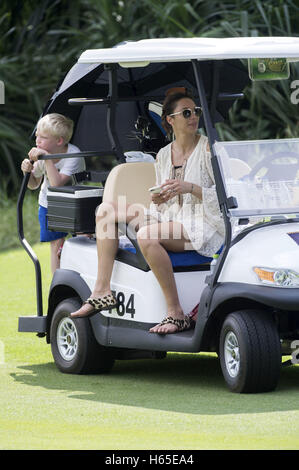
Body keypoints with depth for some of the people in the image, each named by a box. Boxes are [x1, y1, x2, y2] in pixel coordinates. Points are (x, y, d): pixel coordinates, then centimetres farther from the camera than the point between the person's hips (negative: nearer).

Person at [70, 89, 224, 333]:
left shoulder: (208, 148, -4)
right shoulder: (163, 155, 13)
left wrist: (191, 188, -22)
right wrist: (157, 200, -7)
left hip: (203, 224, -7)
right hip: (170, 218, 7)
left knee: (146, 236, -35)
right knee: (106, 210, -1)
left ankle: (176, 313, -30)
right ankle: (103, 290, -11)